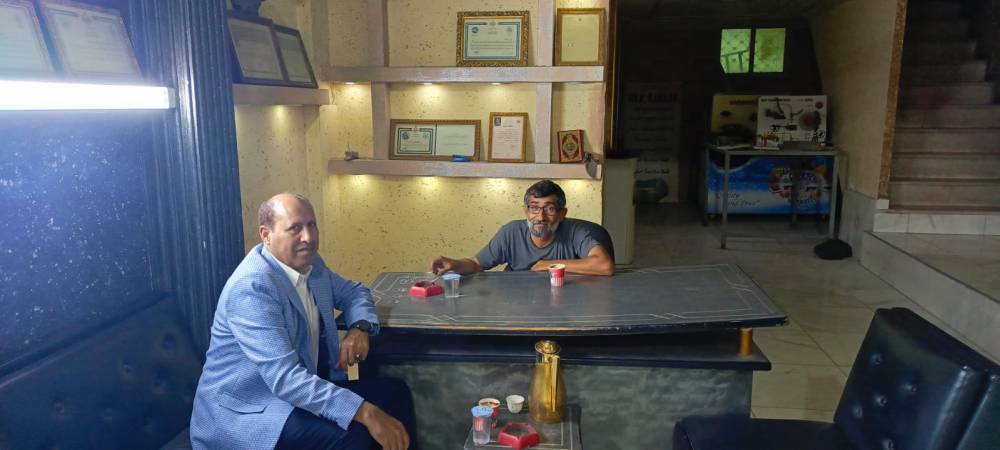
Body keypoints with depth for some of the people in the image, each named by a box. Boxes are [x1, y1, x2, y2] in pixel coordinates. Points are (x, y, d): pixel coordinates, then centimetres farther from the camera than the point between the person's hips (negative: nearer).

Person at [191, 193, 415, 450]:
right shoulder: (252, 287, -24)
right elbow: (285, 378, -32)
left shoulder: (310, 264, 2)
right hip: (244, 411, -8)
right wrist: (365, 412, -37)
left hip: (303, 388, 8)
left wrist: (360, 328, -5)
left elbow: (353, 292, 19)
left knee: (394, 393, -4)